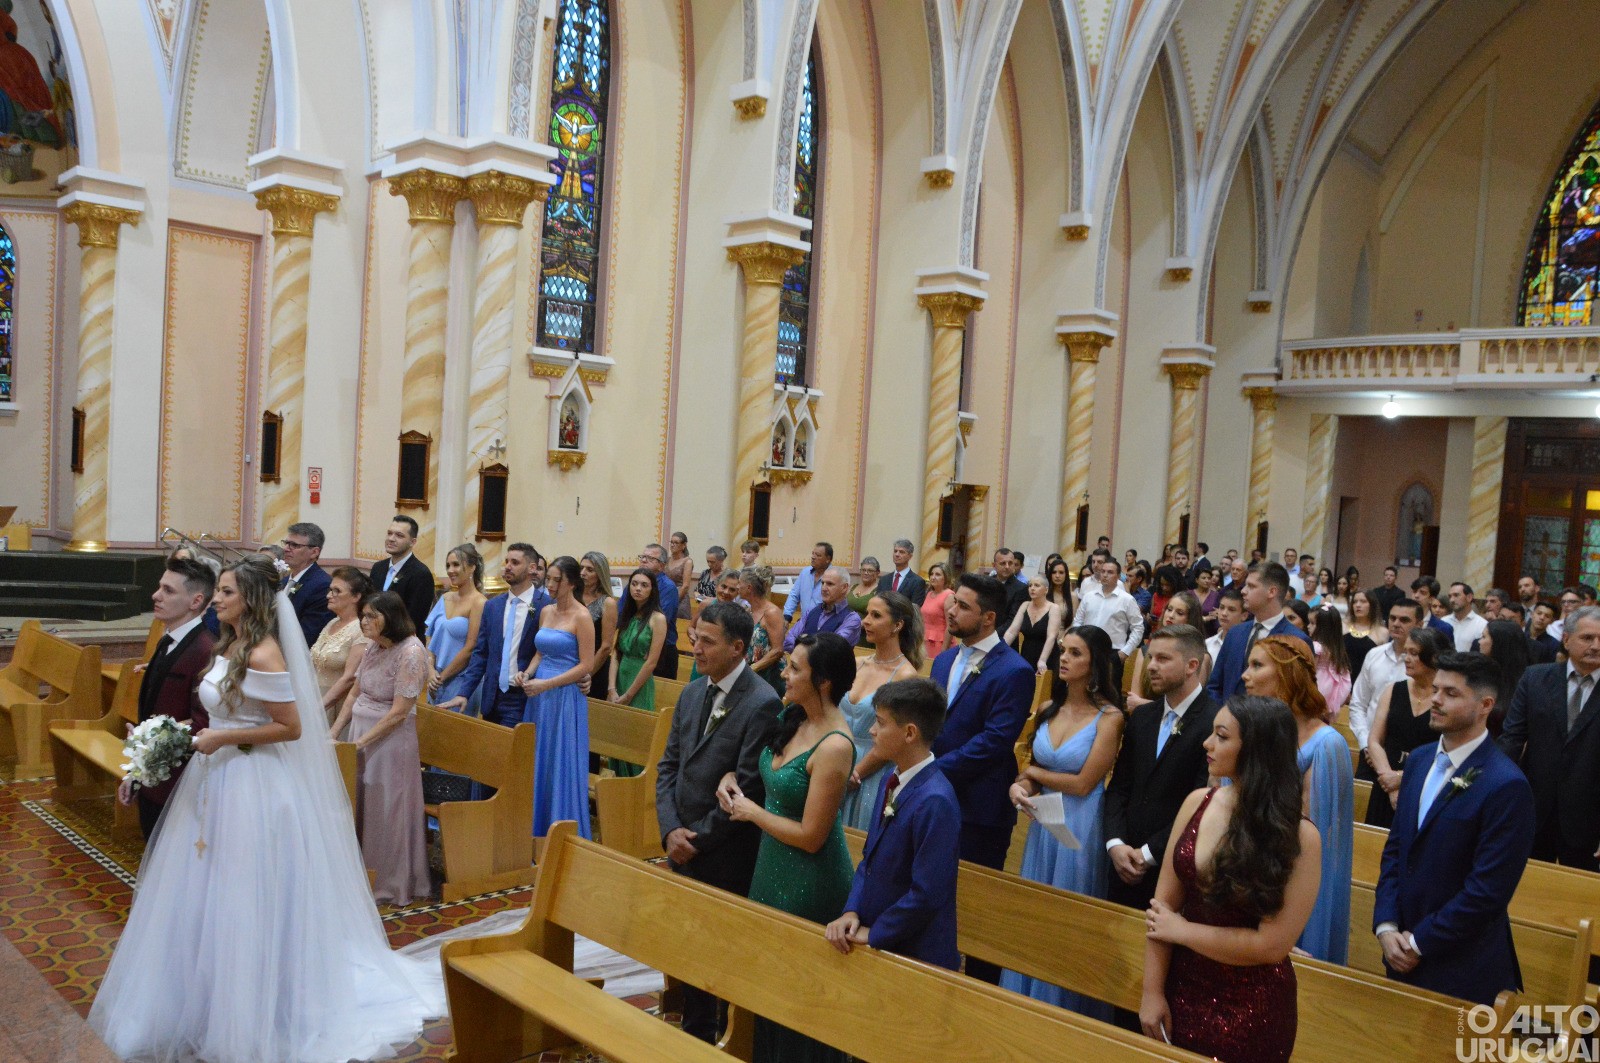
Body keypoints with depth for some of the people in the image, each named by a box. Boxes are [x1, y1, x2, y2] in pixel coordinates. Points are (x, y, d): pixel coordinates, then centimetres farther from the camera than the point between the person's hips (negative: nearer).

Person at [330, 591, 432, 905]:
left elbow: (398, 712, -19)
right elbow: (355, 693, 14)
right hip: (360, 734, 7)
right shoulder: (374, 648, 6)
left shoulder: (411, 652, -18)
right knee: (360, 807, 13)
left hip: (390, 739, -7)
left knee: (386, 811, 3)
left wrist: (361, 741, -17)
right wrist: (334, 732, 7)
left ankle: (391, 885, 19)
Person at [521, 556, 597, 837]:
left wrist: (546, 684, -16)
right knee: (537, 762, 11)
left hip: (566, 696, -7)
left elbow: (586, 665, -13)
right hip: (539, 696, 7)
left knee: (562, 765, 0)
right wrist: (528, 673, -1)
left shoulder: (581, 616, -10)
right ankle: (538, 830, 22)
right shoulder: (545, 611, 11)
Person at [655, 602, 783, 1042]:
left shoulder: (762, 703, -16)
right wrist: (671, 829, -5)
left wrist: (699, 838, -12)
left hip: (725, 857, -6)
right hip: (683, 848, 6)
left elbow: (748, 788, -18)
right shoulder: (692, 693, 8)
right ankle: (696, 1031, 29)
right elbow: (668, 766, 9)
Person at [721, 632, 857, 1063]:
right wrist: (732, 779, -2)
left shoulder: (834, 746, -27)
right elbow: (774, 777, 18)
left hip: (808, 882, -8)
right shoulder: (794, 718, -2)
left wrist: (750, 811, -13)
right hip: (772, 866, 9)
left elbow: (811, 836, -25)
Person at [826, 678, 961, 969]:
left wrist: (874, 934, -14)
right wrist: (852, 911, -3)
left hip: (916, 956, -7)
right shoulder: (894, 781, 2)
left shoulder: (935, 802, -25)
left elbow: (927, 893, -24)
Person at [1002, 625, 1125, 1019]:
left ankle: (1065, 1011, 24)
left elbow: (1083, 783, -15)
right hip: (1043, 824, 6)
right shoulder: (1047, 709, 5)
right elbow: (1030, 769, 10)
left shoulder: (1109, 717, -12)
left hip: (1081, 831, -5)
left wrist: (1034, 772, -4)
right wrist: (1020, 786, -12)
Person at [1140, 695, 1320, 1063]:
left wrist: (1181, 930, -12)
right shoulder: (1197, 803, -5)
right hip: (1181, 988, 4)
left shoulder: (1299, 837, -17)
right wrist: (1153, 991, -8)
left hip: (1252, 1011, -4)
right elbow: (1163, 904, -4)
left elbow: (1272, 944, -19)